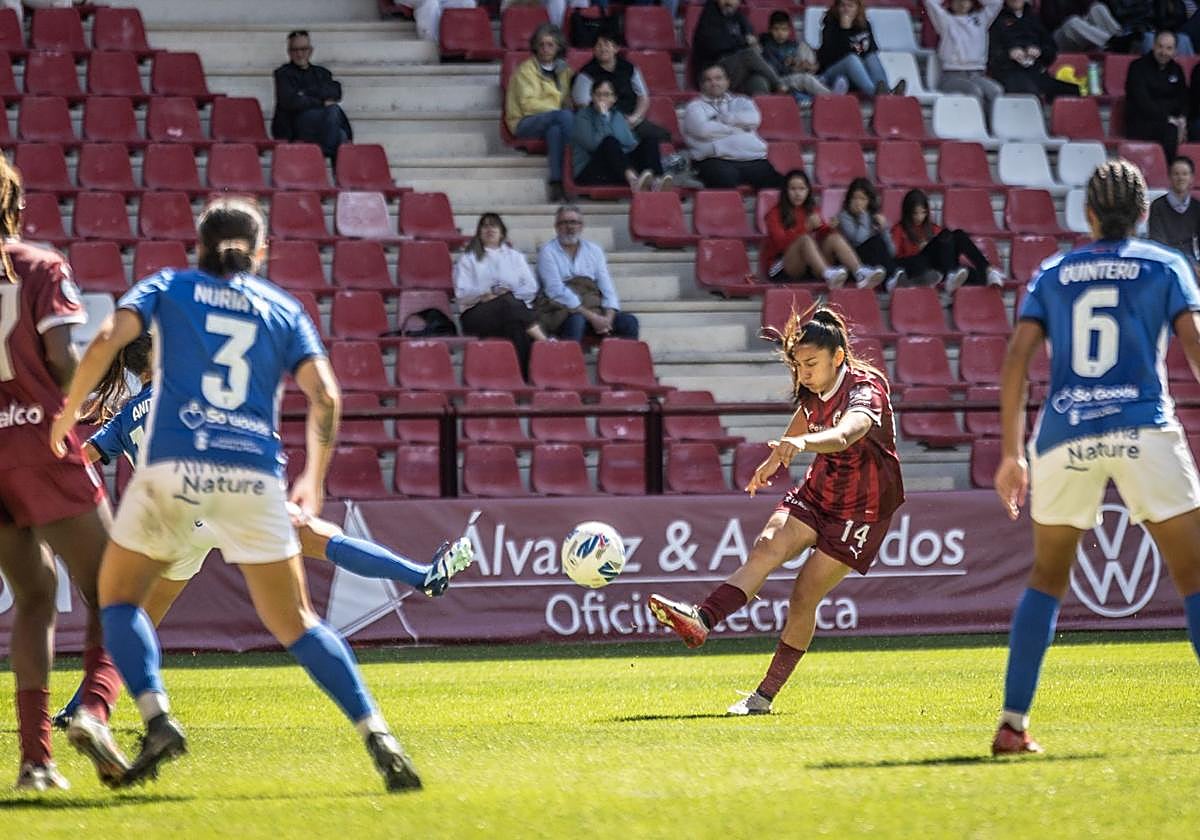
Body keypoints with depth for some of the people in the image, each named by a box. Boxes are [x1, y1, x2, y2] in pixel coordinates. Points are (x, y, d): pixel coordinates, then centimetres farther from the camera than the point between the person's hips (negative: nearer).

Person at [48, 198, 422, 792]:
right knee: (295, 623, 9)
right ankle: (375, 733, -5)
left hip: (171, 466, -1)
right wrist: (314, 480, 18)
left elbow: (105, 343, -3)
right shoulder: (283, 308, 16)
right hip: (255, 473, 2)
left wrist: (68, 414, 9)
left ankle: (157, 720, -5)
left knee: (119, 597, 17)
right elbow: (325, 397, 6)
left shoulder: (166, 288, 14)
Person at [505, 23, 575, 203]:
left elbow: (567, 100, 26)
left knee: (555, 130, -34)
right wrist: (559, 109, -15)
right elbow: (528, 104, -7)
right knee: (565, 116, -34)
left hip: (552, 122, 5)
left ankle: (555, 182, -41)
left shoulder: (562, 69, 20)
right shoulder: (526, 69, 3)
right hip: (525, 122, -5)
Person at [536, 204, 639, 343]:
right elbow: (556, 292, -10)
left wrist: (608, 317, -12)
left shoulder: (594, 250, 16)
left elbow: (607, 288, 9)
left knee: (629, 322, -20)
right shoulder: (548, 252, 2)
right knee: (576, 320, -38)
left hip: (595, 310, 4)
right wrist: (591, 317, -17)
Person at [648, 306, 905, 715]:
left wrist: (802, 443, -67)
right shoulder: (813, 391, -1)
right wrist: (774, 461, 38)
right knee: (766, 549, -22)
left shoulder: (866, 389, -24)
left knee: (804, 596, -8)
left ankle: (765, 696, 2)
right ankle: (701, 620, -42)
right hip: (817, 492, 6)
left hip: (863, 508, -6)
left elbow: (845, 434, -47)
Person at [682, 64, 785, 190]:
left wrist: (721, 118, 3)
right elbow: (703, 130, -4)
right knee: (725, 181, -39)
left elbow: (754, 119, 5)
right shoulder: (695, 106, 17)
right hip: (717, 161, -3)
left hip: (754, 159, 3)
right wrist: (737, 128, 6)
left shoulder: (741, 101, 26)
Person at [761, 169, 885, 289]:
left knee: (834, 237, -17)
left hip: (808, 267, 5)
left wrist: (819, 226, -17)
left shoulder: (811, 211, 14)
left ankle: (860, 272, -44)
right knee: (805, 239, -32)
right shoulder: (775, 213, -1)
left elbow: (826, 234, 3)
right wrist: (806, 227, -23)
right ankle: (828, 275, -61)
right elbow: (781, 241, -18)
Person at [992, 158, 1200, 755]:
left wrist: (1011, 452, 10)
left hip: (1064, 436, 3)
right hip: (1143, 431, -3)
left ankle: (1012, 723, 9)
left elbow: (1016, 359, 7)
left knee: (1047, 578, 16)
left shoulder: (1053, 274, 15)